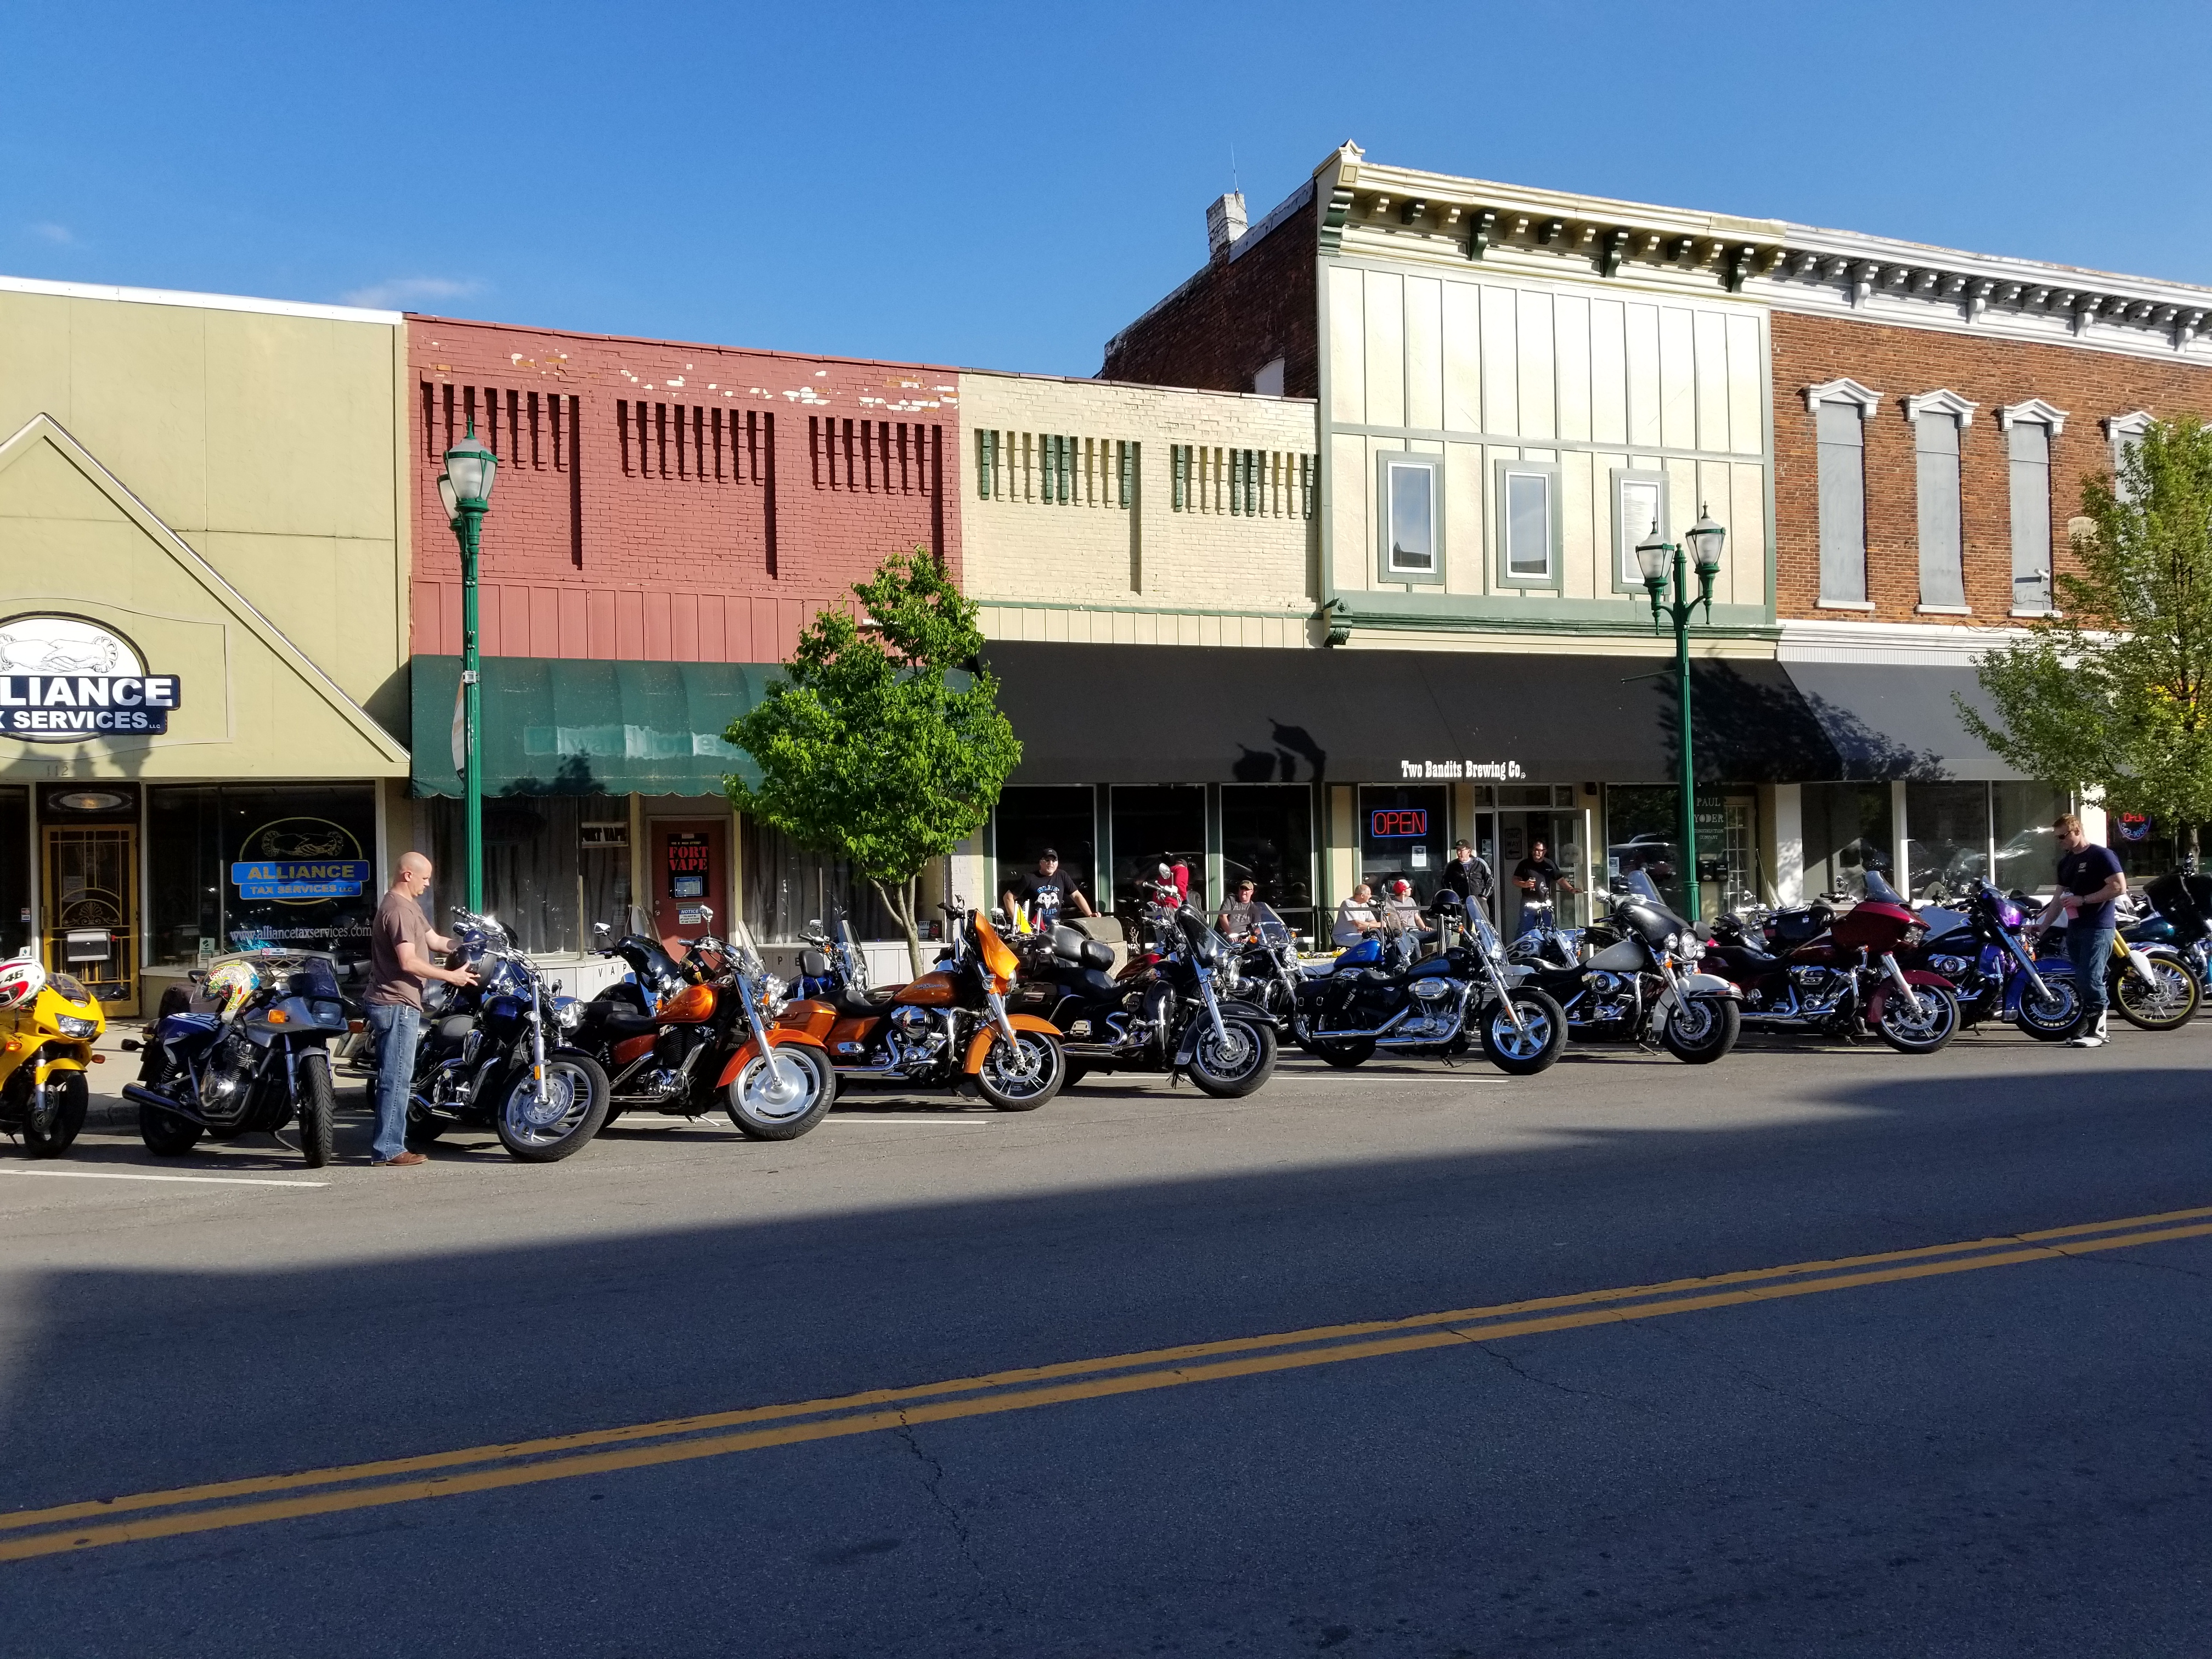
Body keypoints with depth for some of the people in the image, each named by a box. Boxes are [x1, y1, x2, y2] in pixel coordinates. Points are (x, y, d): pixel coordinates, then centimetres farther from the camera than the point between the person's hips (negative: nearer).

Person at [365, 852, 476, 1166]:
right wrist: (451, 976, -17)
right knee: (397, 1078, -8)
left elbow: (434, 940, 20)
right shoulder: (398, 910, -16)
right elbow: (408, 962, -22)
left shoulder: (408, 906, 19)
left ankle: (388, 1145, 19)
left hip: (397, 1005, 11)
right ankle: (387, 1149, -6)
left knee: (396, 1078, 14)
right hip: (397, 1005, -11)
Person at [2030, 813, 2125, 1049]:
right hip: (2074, 929, 8)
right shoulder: (2066, 862, 19)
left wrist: (2083, 899, -16)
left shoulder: (2102, 855, -6)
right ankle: (2085, 1028, 11)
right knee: (2082, 981, 8)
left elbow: (2119, 887, -15)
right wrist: (2043, 925, 15)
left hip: (2097, 928, -8)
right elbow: (2060, 897, 22)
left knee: (2091, 980, -12)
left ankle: (2096, 1032, -9)